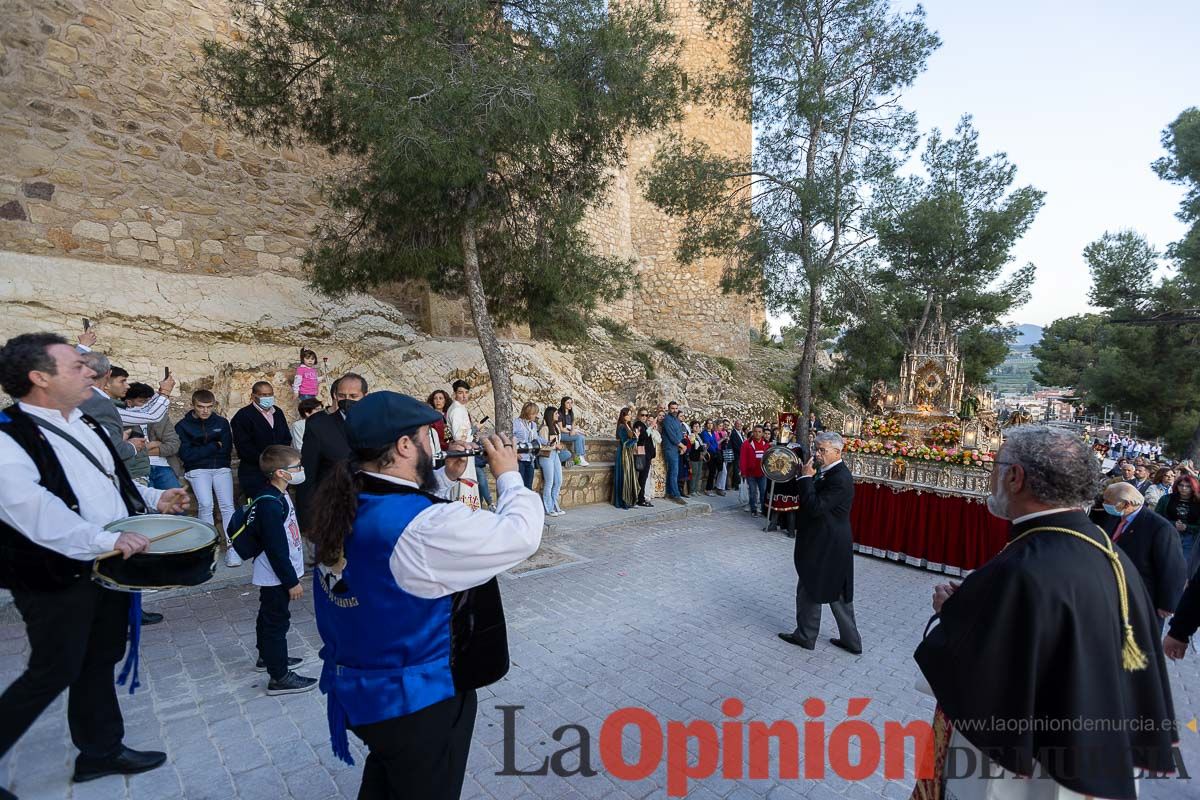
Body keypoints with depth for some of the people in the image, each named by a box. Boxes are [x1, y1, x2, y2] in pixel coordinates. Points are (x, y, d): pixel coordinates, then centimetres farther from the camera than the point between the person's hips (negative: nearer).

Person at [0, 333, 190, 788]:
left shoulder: (83, 423, 10)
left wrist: (153, 498, 6)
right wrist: (104, 540, -36)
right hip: (57, 578, -8)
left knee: (99, 662, 19)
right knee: (54, 673, 5)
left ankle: (101, 751, 34)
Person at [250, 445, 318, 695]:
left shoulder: (280, 496, 5)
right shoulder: (270, 504, -27)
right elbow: (276, 549, -26)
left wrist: (291, 576, 22)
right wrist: (292, 581, -20)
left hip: (275, 576, 10)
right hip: (276, 577, -10)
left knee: (269, 616, 24)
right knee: (277, 621, 1)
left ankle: (267, 657, 42)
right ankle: (279, 677, 12)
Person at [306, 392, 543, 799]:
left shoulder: (347, 505, -6)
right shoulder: (425, 527, -34)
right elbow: (521, 534, -28)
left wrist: (446, 477, 4)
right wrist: (509, 475, -13)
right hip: (418, 701, -8)